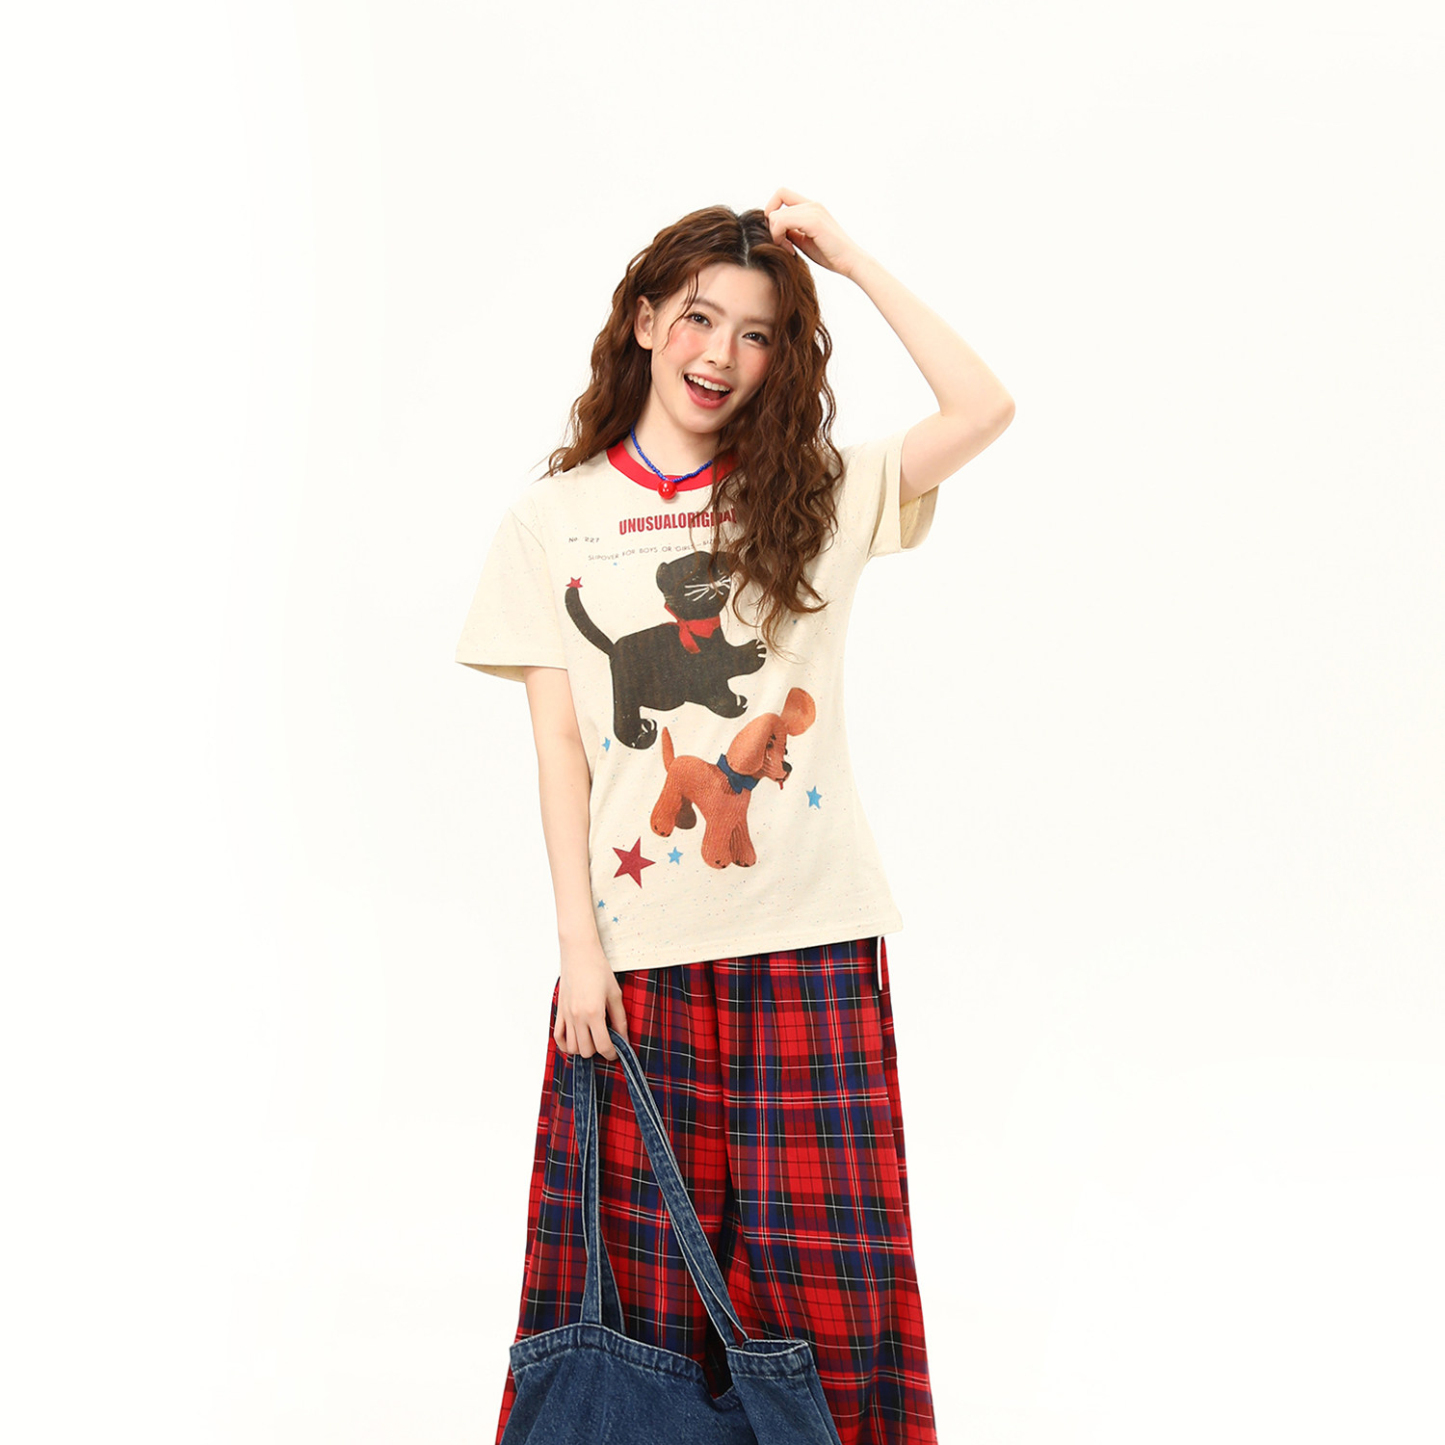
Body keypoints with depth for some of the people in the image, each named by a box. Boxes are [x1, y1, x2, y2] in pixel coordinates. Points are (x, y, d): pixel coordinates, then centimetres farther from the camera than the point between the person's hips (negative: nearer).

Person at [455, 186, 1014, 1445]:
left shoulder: (816, 497, 8)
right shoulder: (555, 520, 7)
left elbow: (984, 410, -5)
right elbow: (560, 747, 3)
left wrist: (852, 260, -1)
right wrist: (579, 941, -4)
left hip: (808, 939, 0)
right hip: (636, 949, 0)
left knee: (818, 1275, 1)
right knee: (638, 1274, 2)